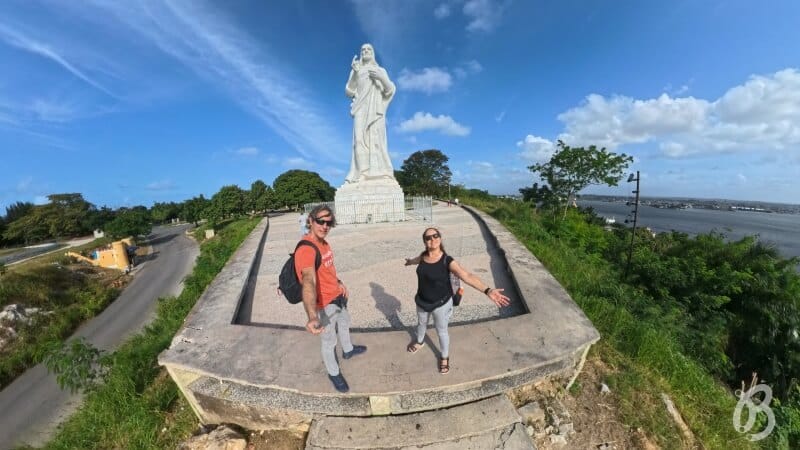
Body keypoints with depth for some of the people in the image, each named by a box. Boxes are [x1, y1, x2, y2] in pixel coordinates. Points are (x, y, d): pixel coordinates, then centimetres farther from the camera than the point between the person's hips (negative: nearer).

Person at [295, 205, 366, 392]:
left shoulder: (323, 242, -2)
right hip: (325, 303, -9)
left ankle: (348, 350, 59)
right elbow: (308, 281, -50)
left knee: (344, 324, 31)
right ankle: (333, 373, 40)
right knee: (329, 340, 13)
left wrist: (339, 282, 6)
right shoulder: (306, 249, -33)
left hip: (338, 296, 9)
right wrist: (312, 316, -61)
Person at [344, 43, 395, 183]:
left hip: (375, 109, 0)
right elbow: (349, 92, 8)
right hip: (361, 109, 0)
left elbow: (390, 90, 9)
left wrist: (382, 78, -9)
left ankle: (379, 173, -20)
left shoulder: (381, 70, 20)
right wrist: (354, 73, -3)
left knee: (376, 138, -14)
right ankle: (362, 173, -24)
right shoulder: (356, 71, 20)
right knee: (361, 138, -16)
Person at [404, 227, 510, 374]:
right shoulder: (423, 256, -12)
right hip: (422, 301, 4)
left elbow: (467, 276, -38)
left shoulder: (447, 261, -26)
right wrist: (409, 261, 38)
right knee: (421, 324, 30)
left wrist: (487, 291, -52)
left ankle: (444, 357, 46)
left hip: (441, 303, -4)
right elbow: (416, 259, 14)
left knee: (441, 331, 18)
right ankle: (420, 342, 62)